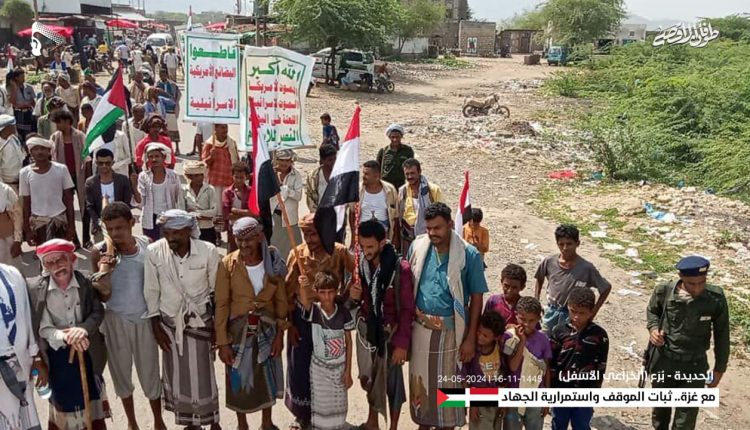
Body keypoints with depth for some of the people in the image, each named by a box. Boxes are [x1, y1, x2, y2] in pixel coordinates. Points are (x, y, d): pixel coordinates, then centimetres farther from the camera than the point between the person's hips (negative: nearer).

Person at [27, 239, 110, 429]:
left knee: (92, 396, 20)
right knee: (63, 400, 17)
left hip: (86, 350, 1)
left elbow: (98, 311, -10)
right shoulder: (35, 288, -15)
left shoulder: (86, 281, -12)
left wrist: (83, 329, -29)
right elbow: (42, 327, -15)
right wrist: (65, 336, -32)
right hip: (57, 353, -1)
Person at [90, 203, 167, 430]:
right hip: (116, 319, 0)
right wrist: (104, 270, -28)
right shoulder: (101, 251, -13)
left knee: (150, 372, 9)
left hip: (144, 318, 1)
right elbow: (103, 294, -12)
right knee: (121, 371, 15)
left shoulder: (147, 244, -7)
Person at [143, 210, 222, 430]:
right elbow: (151, 291, -4)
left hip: (200, 320, -1)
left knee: (203, 373, 7)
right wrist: (156, 327, -1)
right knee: (177, 374, 12)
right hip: (169, 321, 2)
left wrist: (218, 324, -3)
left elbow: (217, 290, -7)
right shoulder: (154, 252, -16)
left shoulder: (208, 251, -19)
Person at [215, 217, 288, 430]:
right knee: (239, 380, 14)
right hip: (238, 330, -2)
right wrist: (222, 342, -10)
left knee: (268, 377, 17)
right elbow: (221, 305, -11)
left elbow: (281, 300, -2)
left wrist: (280, 333, -3)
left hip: (267, 329, 2)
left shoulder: (273, 262, -11)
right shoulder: (228, 264, -17)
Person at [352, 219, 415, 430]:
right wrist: (353, 295, -16)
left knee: (392, 380, 10)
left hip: (389, 331, -4)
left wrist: (402, 343, -15)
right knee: (368, 377, 19)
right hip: (366, 328, 4)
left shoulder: (400, 268, -22)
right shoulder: (359, 262, -8)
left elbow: (407, 309, -16)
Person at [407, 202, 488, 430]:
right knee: (421, 379, 18)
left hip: (451, 330, -3)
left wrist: (470, 338, -11)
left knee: (448, 381, 12)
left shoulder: (469, 255, -14)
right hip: (420, 327, 3)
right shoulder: (417, 247, -5)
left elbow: (476, 297, -9)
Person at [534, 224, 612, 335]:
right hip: (551, 312, 3)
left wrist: (593, 312, -9)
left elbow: (607, 288, -9)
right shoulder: (549, 262, -10)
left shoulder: (586, 268, -19)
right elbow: (539, 279, 10)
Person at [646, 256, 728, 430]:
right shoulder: (664, 292, -16)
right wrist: (653, 328, -13)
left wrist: (719, 368, 3)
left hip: (694, 365, -1)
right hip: (663, 360, 1)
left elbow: (722, 334, -3)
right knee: (660, 406, 23)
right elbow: (652, 311, 8)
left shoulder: (716, 299, -17)